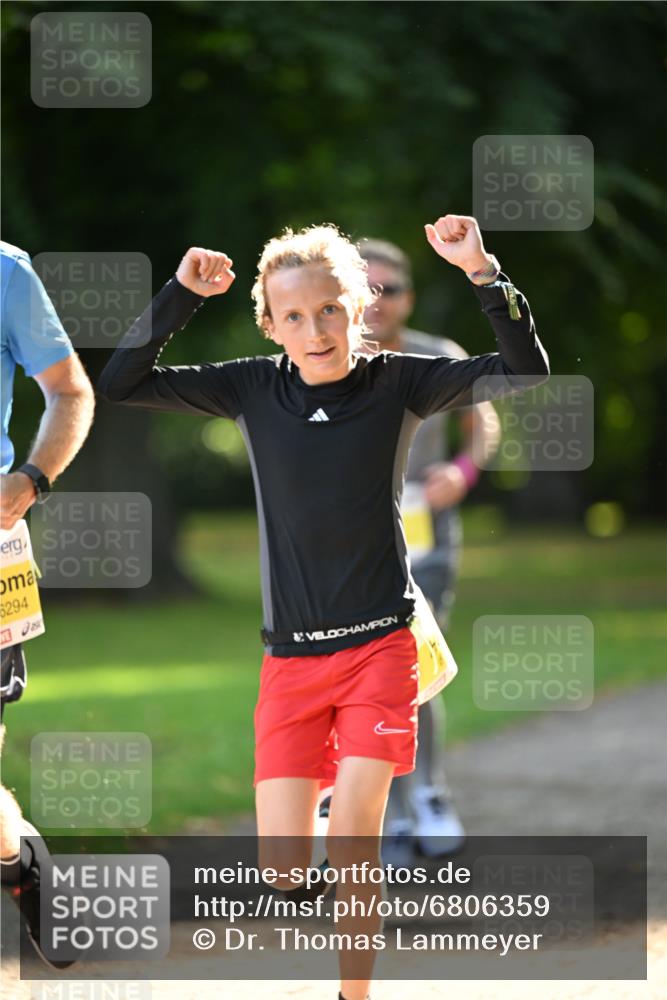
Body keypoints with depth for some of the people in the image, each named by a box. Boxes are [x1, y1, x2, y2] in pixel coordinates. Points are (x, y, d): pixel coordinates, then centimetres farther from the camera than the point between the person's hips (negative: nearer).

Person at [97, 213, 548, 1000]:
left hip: (378, 645, -2)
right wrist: (181, 294, -13)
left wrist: (484, 273, -25)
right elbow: (118, 385, -2)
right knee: (282, 871, -3)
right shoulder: (253, 389, -1)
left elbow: (527, 370, -12)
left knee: (351, 839, -15)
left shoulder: (397, 383, -5)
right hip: (290, 660, 2)